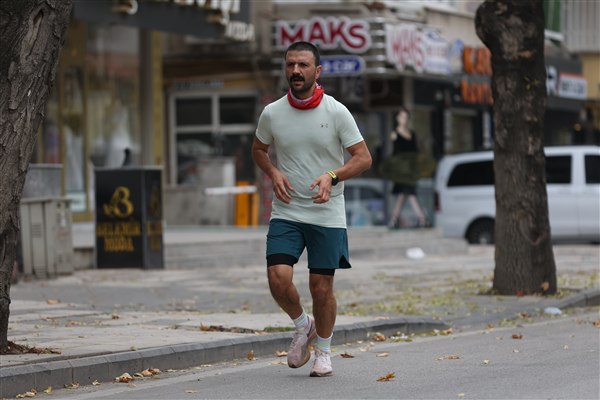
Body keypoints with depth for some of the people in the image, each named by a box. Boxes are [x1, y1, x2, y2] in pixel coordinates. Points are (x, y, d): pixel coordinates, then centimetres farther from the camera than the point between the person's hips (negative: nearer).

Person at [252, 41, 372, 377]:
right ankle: (303, 325, 15)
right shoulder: (272, 113, 0)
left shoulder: (337, 112, -7)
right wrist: (273, 173, -3)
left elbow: (364, 157, -5)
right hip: (286, 212, 2)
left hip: (327, 215, -2)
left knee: (322, 287, 1)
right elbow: (259, 149, 18)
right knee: (278, 277, -15)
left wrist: (332, 176, -22)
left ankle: (324, 352, 24)